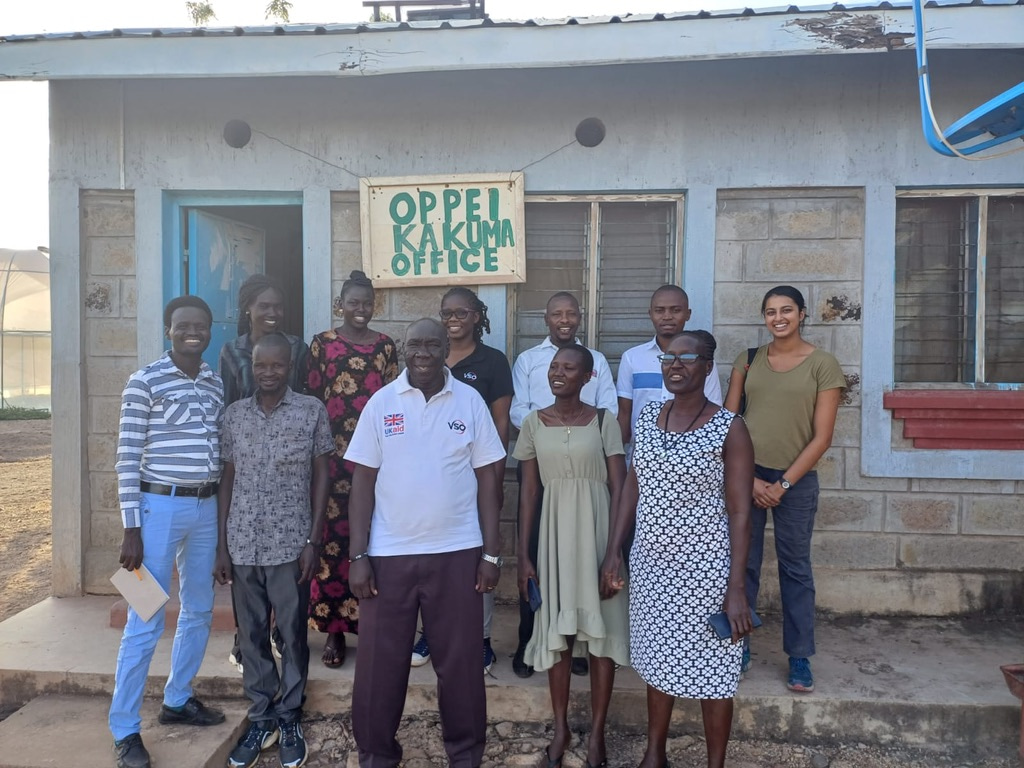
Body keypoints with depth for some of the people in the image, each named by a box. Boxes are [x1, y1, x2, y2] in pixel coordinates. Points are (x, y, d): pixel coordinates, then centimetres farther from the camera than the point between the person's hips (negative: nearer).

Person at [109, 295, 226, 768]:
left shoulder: (216, 384, 8)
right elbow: (127, 457, -10)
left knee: (199, 611, 15)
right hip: (159, 507, -6)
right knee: (146, 621, -1)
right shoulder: (144, 382, -9)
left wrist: (220, 508, 13)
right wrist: (131, 528, -12)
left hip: (205, 508, 6)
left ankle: (177, 700, 33)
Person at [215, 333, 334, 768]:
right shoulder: (234, 415, 5)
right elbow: (227, 479, 7)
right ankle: (261, 718, 27)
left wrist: (313, 541, -6)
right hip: (243, 545, 3)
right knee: (251, 635, 12)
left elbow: (320, 476, -1)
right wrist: (221, 545, 4)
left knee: (293, 634, 7)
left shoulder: (312, 411, -3)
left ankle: (289, 718, 24)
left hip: (291, 544, -2)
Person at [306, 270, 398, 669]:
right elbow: (311, 400, 4)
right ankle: (333, 629, 13)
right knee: (332, 537, 1)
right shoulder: (322, 344, 3)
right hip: (332, 454, -1)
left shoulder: (385, 346, 8)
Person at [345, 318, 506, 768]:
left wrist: (491, 552, -2)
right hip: (388, 553, 0)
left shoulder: (470, 402, 0)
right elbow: (363, 482, 0)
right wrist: (358, 555, -5)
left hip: (457, 552, 0)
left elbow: (486, 479, 2)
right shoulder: (381, 403, 0)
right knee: (379, 662, 9)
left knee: (460, 659, 10)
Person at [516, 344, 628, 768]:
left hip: (595, 527, -1)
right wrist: (523, 553, 1)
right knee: (556, 627, 9)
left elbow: (618, 489, -3)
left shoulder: (603, 421, -2)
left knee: (601, 625, 5)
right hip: (553, 530, 2)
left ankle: (597, 731, 20)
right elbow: (528, 492, 4)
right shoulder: (534, 423, 3)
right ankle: (561, 727, 25)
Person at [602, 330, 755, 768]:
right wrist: (613, 552, 4)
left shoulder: (729, 428, -11)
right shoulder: (646, 419, 4)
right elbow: (632, 488, 9)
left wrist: (736, 588, -14)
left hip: (705, 568, -5)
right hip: (650, 563, 5)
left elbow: (739, 511, -11)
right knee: (656, 663, 18)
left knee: (710, 670, 8)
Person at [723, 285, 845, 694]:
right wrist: (749, 478, -6)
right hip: (745, 475, 2)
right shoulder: (748, 360, 5)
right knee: (742, 564, 8)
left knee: (795, 568, 8)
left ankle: (800, 657, 22)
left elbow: (822, 437, -5)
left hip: (795, 480, -1)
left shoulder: (823, 364, -2)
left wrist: (783, 484, -9)